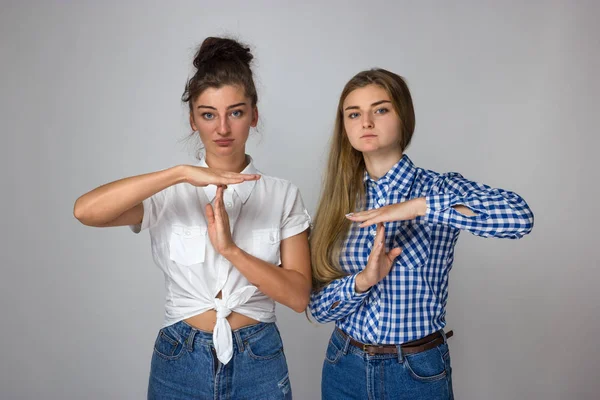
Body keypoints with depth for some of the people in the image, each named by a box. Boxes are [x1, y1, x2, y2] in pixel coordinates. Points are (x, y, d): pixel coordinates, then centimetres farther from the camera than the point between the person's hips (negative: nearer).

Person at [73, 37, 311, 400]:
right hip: (180, 361, 0)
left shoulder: (283, 195, -4)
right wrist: (181, 173, -30)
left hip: (259, 361, 0)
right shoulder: (169, 193, -5)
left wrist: (230, 249, -22)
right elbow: (85, 210, -23)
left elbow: (299, 295, -10)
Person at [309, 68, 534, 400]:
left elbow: (519, 217, -28)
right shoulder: (340, 200, -3)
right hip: (345, 367, 3)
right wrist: (364, 280, -23)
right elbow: (319, 306, -4)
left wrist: (417, 207, -31)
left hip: (419, 371, -2)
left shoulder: (439, 188, -9)